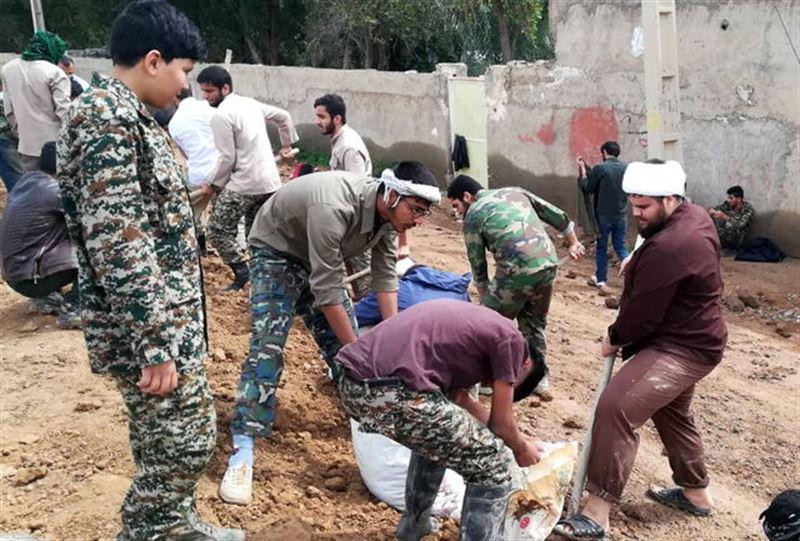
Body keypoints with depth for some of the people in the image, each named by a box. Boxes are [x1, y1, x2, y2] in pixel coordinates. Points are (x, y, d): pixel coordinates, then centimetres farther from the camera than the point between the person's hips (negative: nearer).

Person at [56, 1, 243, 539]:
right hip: (149, 325, -10)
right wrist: (156, 342, -24)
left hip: (171, 318, 10)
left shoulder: (125, 114, 12)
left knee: (176, 441, 21)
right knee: (182, 445, 1)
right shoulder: (105, 119, -19)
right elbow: (117, 245, -25)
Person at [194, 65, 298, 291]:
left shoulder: (222, 115, -12)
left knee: (218, 230, 1)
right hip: (270, 182, 8)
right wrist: (287, 144, 35)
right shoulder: (251, 103, 12)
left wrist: (211, 184, -2)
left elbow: (228, 158, -14)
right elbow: (283, 116, 24)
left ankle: (242, 273, -2)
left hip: (244, 184, -8)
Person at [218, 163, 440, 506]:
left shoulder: (386, 212, -15)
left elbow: (385, 276, -6)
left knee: (343, 342, 6)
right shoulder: (334, 208, -40)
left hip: (319, 257, 7)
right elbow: (327, 292, -36)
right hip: (277, 250, -7)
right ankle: (242, 453, -20)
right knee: (268, 344, -20)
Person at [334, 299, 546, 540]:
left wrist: (513, 438, 50)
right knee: (492, 464, 9)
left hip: (349, 379, 9)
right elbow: (501, 421, 13)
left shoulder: (473, 321, 31)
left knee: (436, 432, 35)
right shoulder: (510, 339, 8)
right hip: (388, 392, -9)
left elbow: (457, 396, 40)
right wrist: (521, 448, 35)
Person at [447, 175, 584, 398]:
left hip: (517, 271, -6)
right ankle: (540, 379, 32)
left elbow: (477, 264, 12)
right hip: (549, 263, 7)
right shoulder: (515, 192, 20)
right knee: (534, 322, 25)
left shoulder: (473, 214, 6)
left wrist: (484, 298, 25)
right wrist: (573, 243, 34)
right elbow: (559, 216, 21)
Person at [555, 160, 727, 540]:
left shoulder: (668, 248, -29)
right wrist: (638, 262, 10)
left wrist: (614, 339, -5)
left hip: (681, 348, -11)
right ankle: (696, 493, 44)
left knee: (615, 409, -22)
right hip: (689, 337, 11)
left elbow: (642, 312, -22)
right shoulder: (695, 215, 3)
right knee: (671, 412, 26)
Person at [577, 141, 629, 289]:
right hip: (621, 215, 4)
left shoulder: (600, 168, -15)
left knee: (601, 248, 11)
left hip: (604, 215, -4)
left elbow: (588, 188, -5)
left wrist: (583, 169, 8)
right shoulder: (626, 168, 0)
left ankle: (601, 279, 19)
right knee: (620, 246, 14)